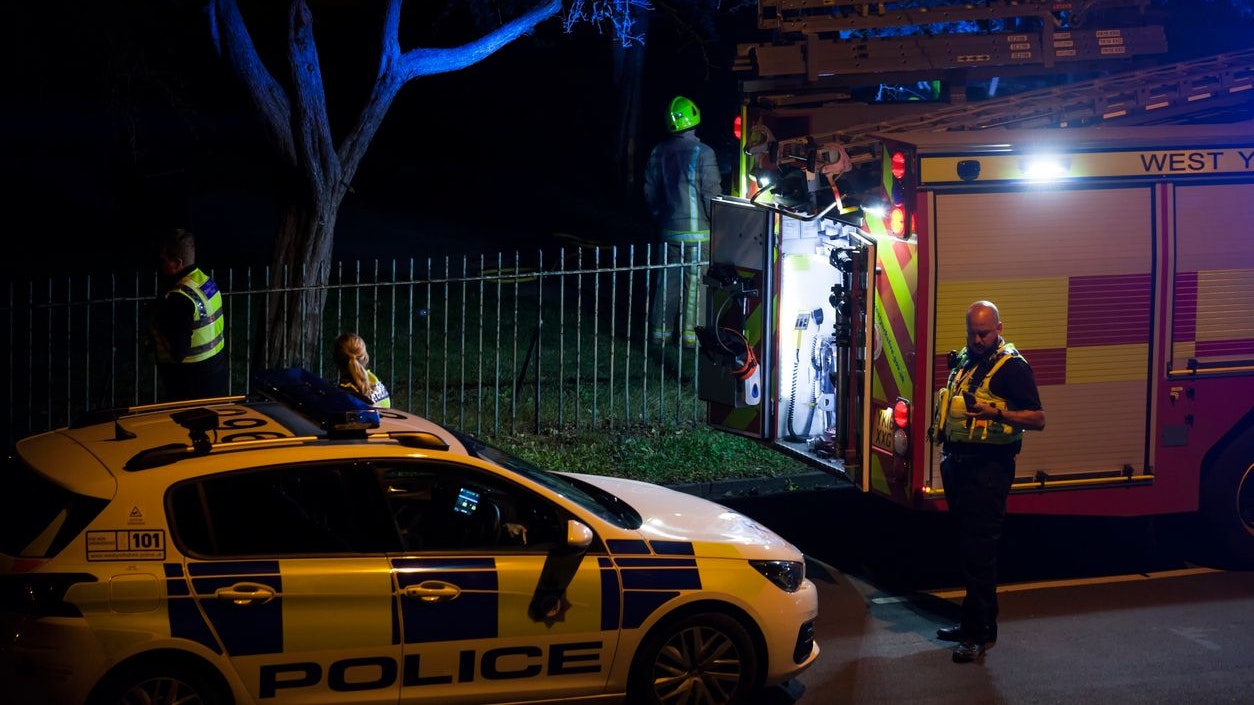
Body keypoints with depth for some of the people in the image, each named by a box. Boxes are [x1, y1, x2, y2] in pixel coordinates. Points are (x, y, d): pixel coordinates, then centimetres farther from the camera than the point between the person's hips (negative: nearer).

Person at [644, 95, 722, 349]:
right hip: (697, 230, -5)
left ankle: (660, 330, 16)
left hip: (669, 230, 5)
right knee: (695, 280, 0)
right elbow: (712, 194, -13)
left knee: (668, 278, 12)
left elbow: (650, 192, 11)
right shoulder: (703, 153, -14)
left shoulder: (658, 153, 3)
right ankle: (691, 332, 2)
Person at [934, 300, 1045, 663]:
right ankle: (972, 622, 23)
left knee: (979, 550, -9)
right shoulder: (964, 360, 15)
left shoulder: (1012, 367, -9)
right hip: (958, 464, 8)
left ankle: (980, 633, -6)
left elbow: (1037, 419, -14)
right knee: (965, 547, 14)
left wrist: (994, 412, -28)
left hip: (988, 467, -8)